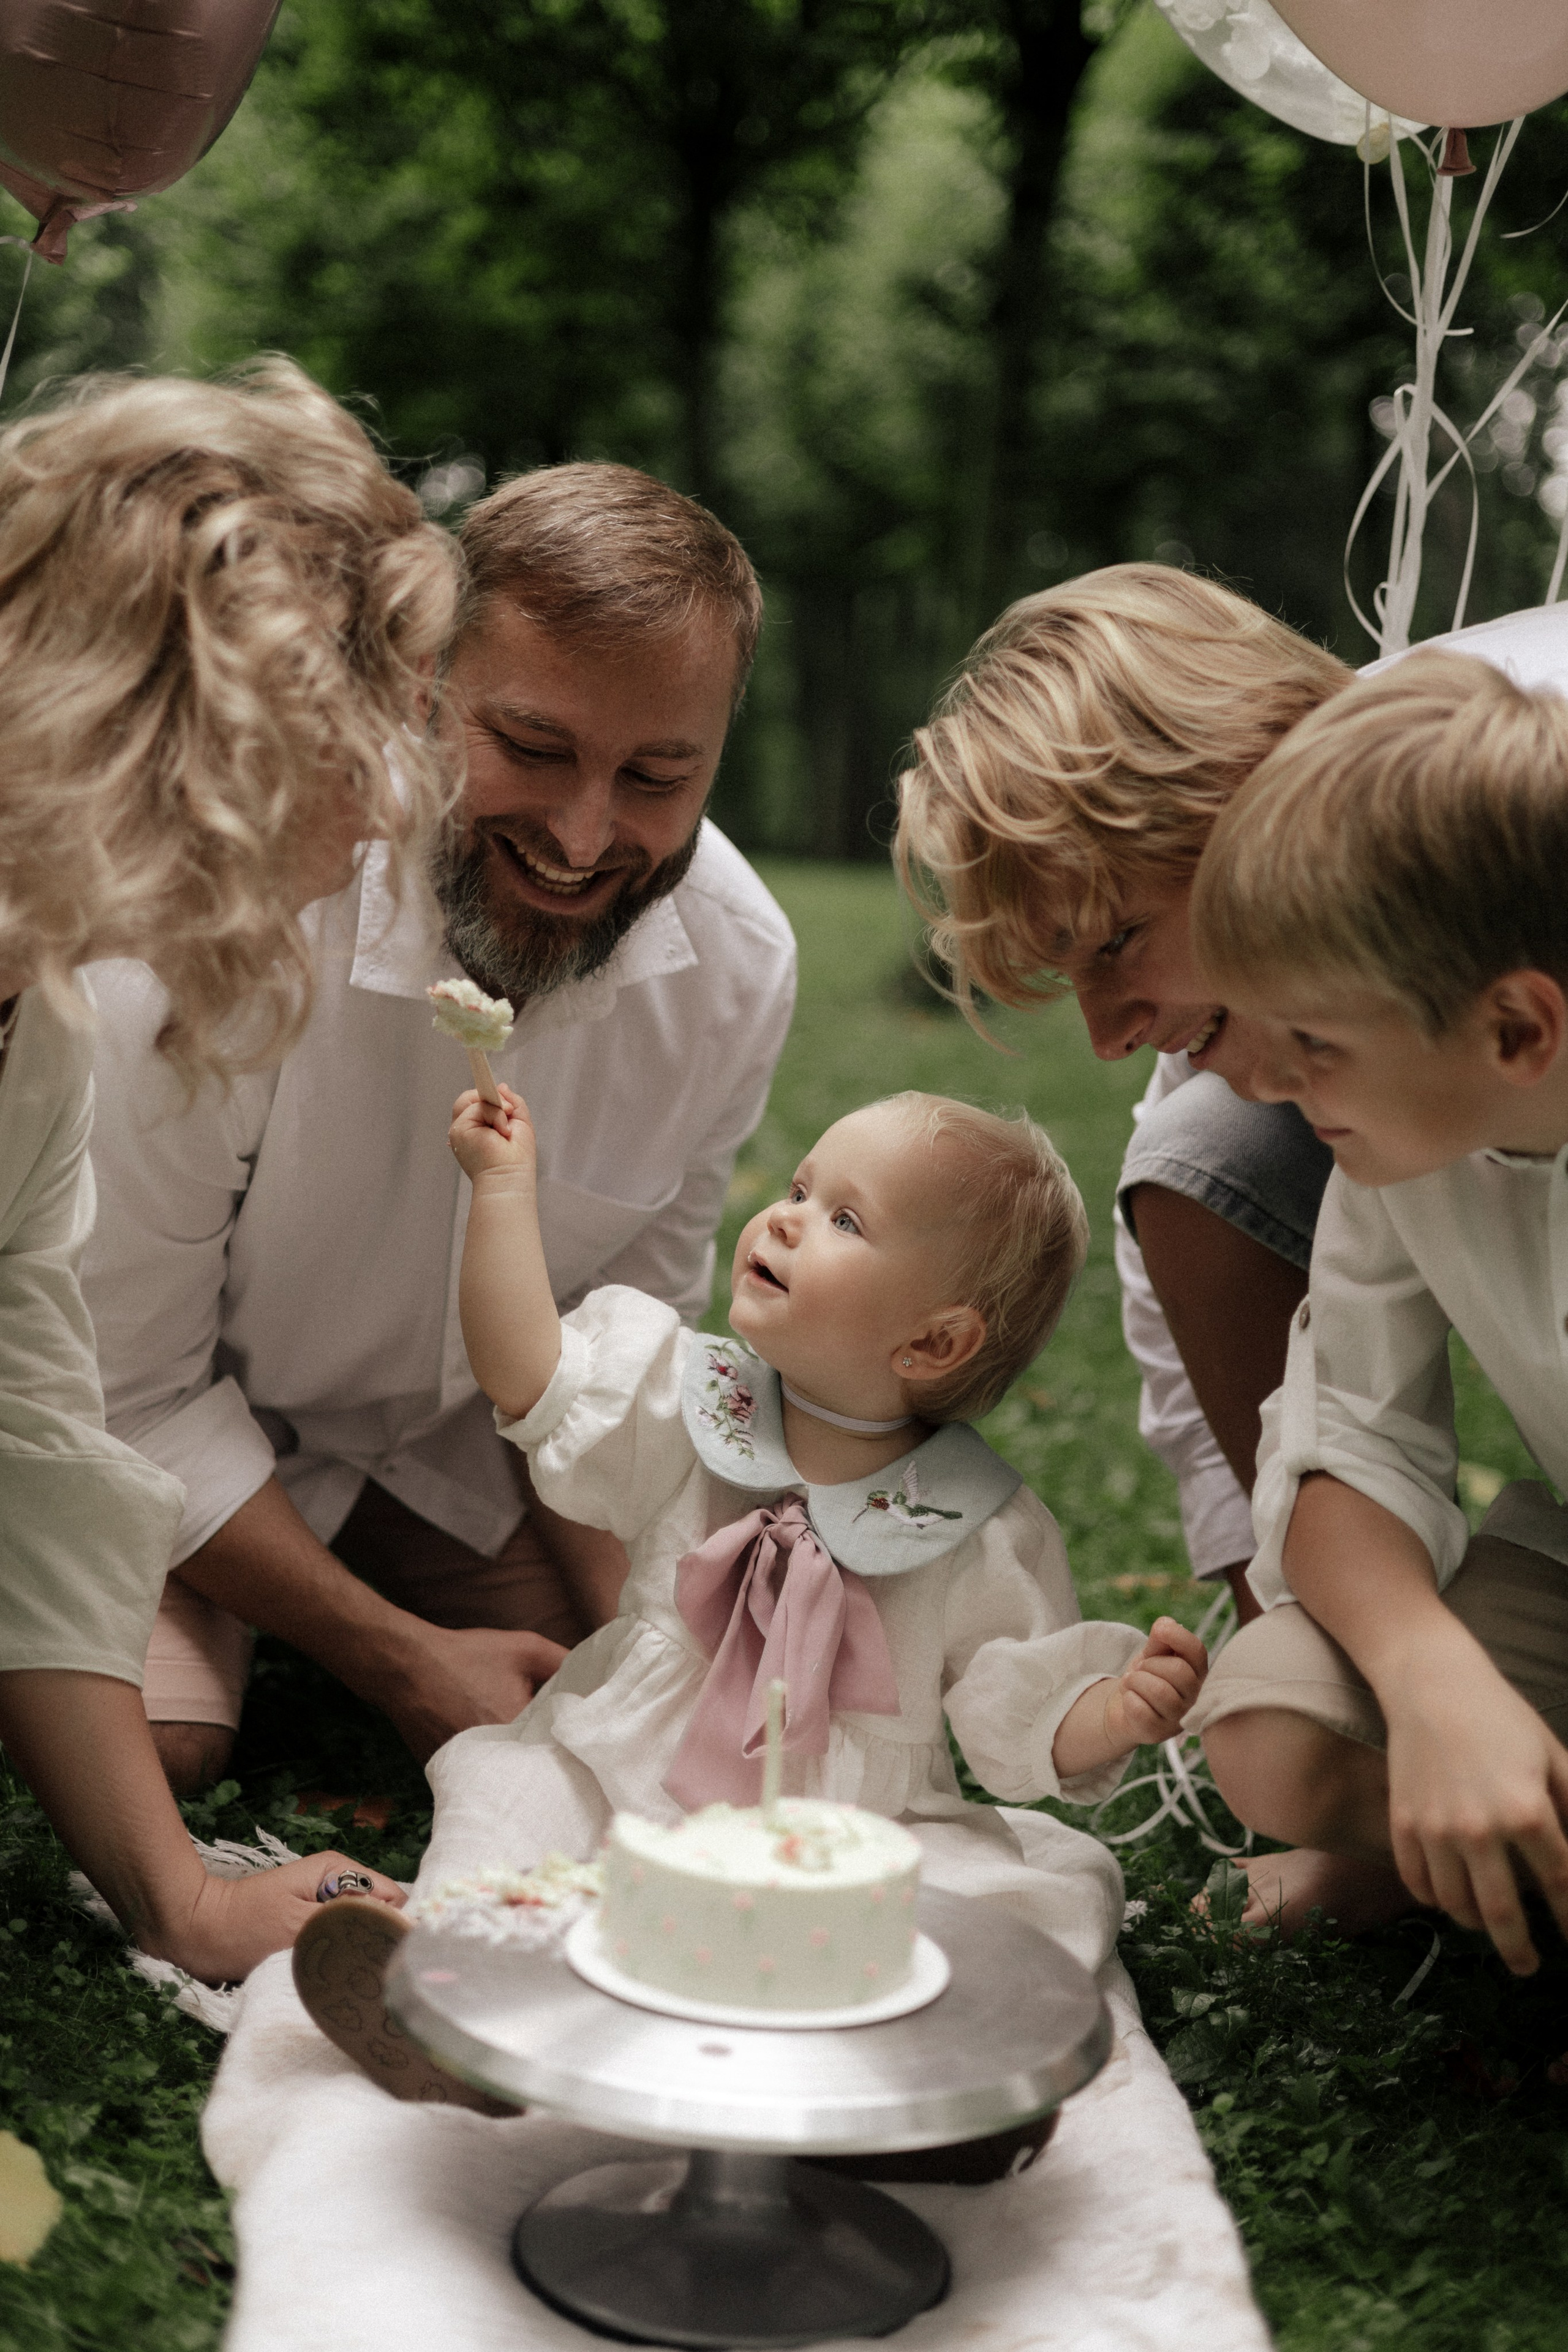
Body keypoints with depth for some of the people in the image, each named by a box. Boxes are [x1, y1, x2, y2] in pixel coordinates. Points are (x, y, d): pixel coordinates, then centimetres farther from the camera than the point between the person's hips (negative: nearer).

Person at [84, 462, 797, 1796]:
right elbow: (127, 1386, -23)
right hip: (160, 1442, -4)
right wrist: (404, 1660, -23)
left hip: (440, 1446, 5)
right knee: (152, 1742, -28)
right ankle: (224, 1634, 9)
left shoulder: (736, 962, -18)